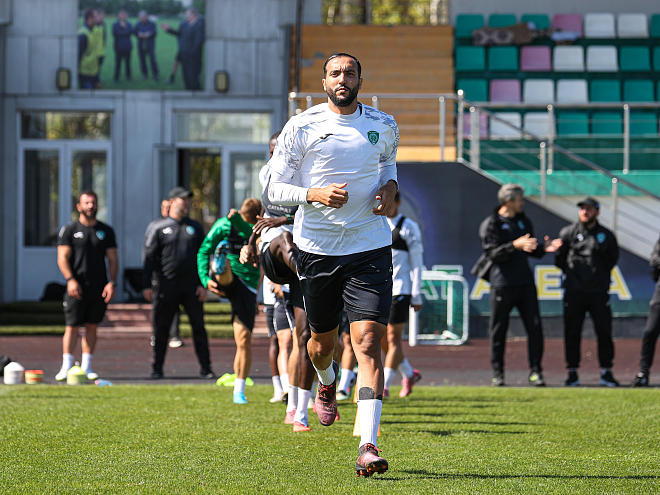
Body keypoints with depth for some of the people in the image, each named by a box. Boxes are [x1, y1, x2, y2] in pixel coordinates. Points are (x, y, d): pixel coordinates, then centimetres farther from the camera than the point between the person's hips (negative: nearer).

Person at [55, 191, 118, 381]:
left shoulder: (106, 231, 11)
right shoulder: (69, 230, 3)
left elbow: (113, 260, 11)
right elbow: (62, 258, -3)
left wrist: (112, 283, -3)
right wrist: (70, 279, -17)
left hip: (99, 288, 3)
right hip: (77, 287, -3)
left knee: (92, 327, 5)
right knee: (72, 327, -5)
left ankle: (86, 367, 12)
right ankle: (66, 367, -2)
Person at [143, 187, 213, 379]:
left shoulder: (195, 228, 12)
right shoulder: (159, 228, 6)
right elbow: (150, 257, 4)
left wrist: (203, 284, 1)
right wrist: (147, 285, -3)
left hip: (191, 285, 1)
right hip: (166, 285, -1)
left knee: (199, 326, -1)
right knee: (161, 329, 2)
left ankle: (205, 368, 3)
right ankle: (157, 369, 9)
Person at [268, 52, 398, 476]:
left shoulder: (384, 127, 5)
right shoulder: (302, 127, -2)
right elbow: (275, 190, -1)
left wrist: (389, 187, 4)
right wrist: (315, 194, -20)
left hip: (370, 246, 0)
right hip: (317, 246, 0)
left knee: (368, 342, -13)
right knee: (323, 338, 15)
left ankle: (368, 445, -18)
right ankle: (327, 381, 53)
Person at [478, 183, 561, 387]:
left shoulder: (523, 221, 16)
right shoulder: (490, 225, -4)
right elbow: (492, 253, -15)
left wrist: (543, 248, 0)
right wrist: (515, 245, -26)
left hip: (525, 282, 5)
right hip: (502, 284, -5)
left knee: (534, 326, -1)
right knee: (498, 330, 0)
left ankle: (535, 372, 5)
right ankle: (497, 374, 9)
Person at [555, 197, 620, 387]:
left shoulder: (606, 235, 6)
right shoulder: (567, 233, 3)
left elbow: (613, 258, 19)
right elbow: (559, 258, 13)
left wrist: (601, 275, 13)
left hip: (599, 291, 0)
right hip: (573, 291, 0)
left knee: (604, 331, -1)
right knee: (572, 332, 1)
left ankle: (606, 372, 7)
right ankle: (572, 373, 8)